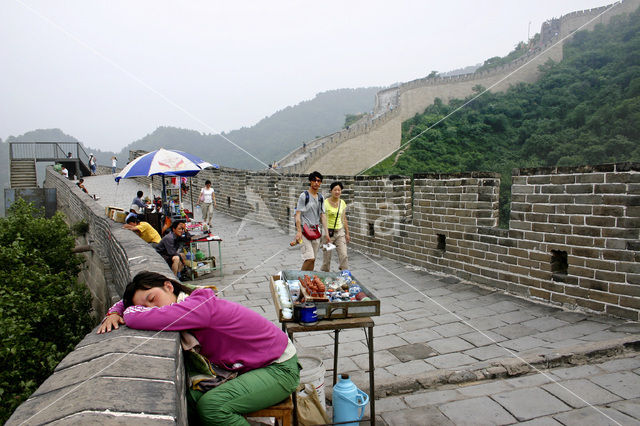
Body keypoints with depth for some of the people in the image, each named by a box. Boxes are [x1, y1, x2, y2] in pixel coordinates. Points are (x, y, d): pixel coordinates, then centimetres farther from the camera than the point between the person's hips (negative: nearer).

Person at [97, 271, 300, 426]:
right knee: (192, 395, -9)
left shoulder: (200, 304, -27)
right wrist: (113, 313, -4)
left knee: (211, 406, -24)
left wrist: (130, 312, -11)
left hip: (280, 369, -8)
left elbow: (136, 318, -34)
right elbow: (127, 301, 17)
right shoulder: (187, 305, 0)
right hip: (244, 367, 8)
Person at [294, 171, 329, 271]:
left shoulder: (320, 197, 13)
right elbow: (298, 214, -9)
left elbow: (323, 215, 15)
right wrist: (299, 231, -18)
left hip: (316, 231, 6)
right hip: (305, 230, -6)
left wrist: (326, 232, 9)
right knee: (309, 258, -15)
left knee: (313, 259, 8)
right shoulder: (304, 196, -6)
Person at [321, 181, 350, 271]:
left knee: (344, 256, -7)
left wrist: (347, 233, 13)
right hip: (328, 232, -4)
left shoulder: (342, 203, 6)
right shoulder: (325, 203, -9)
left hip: (340, 232, 4)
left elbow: (344, 219, 13)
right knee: (326, 258, 2)